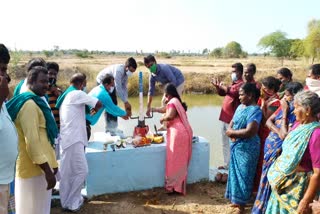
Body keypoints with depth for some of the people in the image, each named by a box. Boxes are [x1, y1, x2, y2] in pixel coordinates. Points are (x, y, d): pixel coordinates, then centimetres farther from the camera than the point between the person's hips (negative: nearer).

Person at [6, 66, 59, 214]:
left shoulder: (35, 102, 14)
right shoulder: (29, 104, -19)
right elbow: (32, 142, -25)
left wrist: (51, 164, 20)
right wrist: (48, 170, -22)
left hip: (40, 165, 10)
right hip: (35, 168, -10)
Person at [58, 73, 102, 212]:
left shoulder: (65, 96, 19)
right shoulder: (77, 94, -9)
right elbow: (98, 104, -8)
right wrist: (94, 110, 12)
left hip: (68, 137, 10)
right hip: (74, 138, -10)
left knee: (68, 172, 14)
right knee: (81, 170, -3)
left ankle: (68, 200, 22)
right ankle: (71, 203, 5)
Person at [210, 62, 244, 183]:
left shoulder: (241, 84, -12)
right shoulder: (233, 84, 18)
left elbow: (233, 93, -29)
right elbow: (222, 93, 25)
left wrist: (223, 86, -16)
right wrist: (217, 86, 8)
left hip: (232, 120, -10)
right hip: (225, 118, 10)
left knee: (231, 145, -5)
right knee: (225, 144, 18)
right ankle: (226, 164, 29)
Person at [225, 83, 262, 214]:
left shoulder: (255, 110, -18)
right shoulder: (240, 106, 8)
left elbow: (249, 131, -26)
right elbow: (232, 123, 14)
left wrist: (232, 132, -13)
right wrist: (230, 131, -9)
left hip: (247, 148, -8)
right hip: (236, 146, 8)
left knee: (243, 174, 3)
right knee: (236, 173, 17)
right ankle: (236, 199, 33)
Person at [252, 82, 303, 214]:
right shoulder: (284, 107, 3)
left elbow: (284, 135, -25)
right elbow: (268, 121, 6)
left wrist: (285, 112, -20)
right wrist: (277, 130, -15)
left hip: (278, 152, -8)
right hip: (270, 147, 8)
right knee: (267, 178, 20)